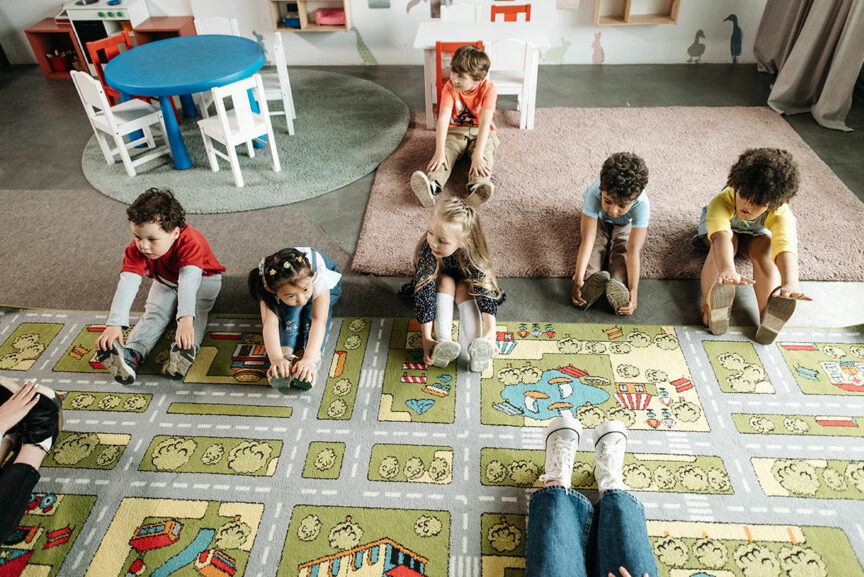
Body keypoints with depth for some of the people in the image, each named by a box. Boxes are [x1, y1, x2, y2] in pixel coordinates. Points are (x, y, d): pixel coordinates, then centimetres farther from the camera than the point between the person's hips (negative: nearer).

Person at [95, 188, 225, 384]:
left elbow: (189, 282, -53)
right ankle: (131, 355, -37)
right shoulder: (136, 250, -27)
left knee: (196, 311, -29)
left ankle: (186, 349, -50)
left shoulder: (190, 243, -40)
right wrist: (114, 324, -49)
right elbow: (127, 284, -37)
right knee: (154, 313, -19)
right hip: (165, 282, 3)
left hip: (201, 278, -3)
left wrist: (186, 320, -66)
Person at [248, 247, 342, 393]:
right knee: (291, 310, -32)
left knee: (313, 310, -30)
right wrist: (276, 358, -63)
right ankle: (287, 354, -35)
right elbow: (270, 323, -48)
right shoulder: (269, 286, -41)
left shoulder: (317, 274, -45)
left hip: (328, 287, 0)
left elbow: (319, 320, -50)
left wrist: (309, 359, -62)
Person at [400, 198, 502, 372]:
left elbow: (485, 289, -41)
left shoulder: (472, 253, -38)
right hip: (438, 280, 0)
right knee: (446, 282, -32)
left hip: (464, 280, 0)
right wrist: (426, 338, -47)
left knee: (464, 287, -32)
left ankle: (475, 349, -46)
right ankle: (443, 343, -45)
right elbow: (424, 293, -42)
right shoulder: (426, 249, -40)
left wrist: (491, 331, -53)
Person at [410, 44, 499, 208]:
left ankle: (477, 187, -57)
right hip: (455, 131, 1)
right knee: (445, 153, -28)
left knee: (485, 154, -32)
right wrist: (439, 152, -38)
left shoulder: (488, 89, -19)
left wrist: (478, 156, -42)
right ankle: (432, 186, -53)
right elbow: (443, 118, -26)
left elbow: (485, 122, -30)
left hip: (480, 133, -1)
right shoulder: (449, 87, -13)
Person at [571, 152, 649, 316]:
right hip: (598, 218, 1)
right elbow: (588, 238, -44)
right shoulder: (594, 193, -44)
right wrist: (578, 280, -50)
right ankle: (591, 279, -43)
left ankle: (619, 285, -41)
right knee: (595, 243, -25)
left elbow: (633, 250, -42)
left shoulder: (641, 204, -43)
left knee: (624, 247, -26)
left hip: (627, 223, -1)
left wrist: (633, 291, -48)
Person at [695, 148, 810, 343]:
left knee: (763, 253, -31)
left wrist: (790, 283, -73)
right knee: (724, 246, -35)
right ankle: (710, 305, -46)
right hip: (716, 224, -1)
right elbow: (721, 235, -60)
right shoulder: (722, 201, -42)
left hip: (756, 233, 2)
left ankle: (767, 314, -40)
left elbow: (786, 248, -53)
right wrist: (727, 269, -80)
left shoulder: (781, 215, -36)